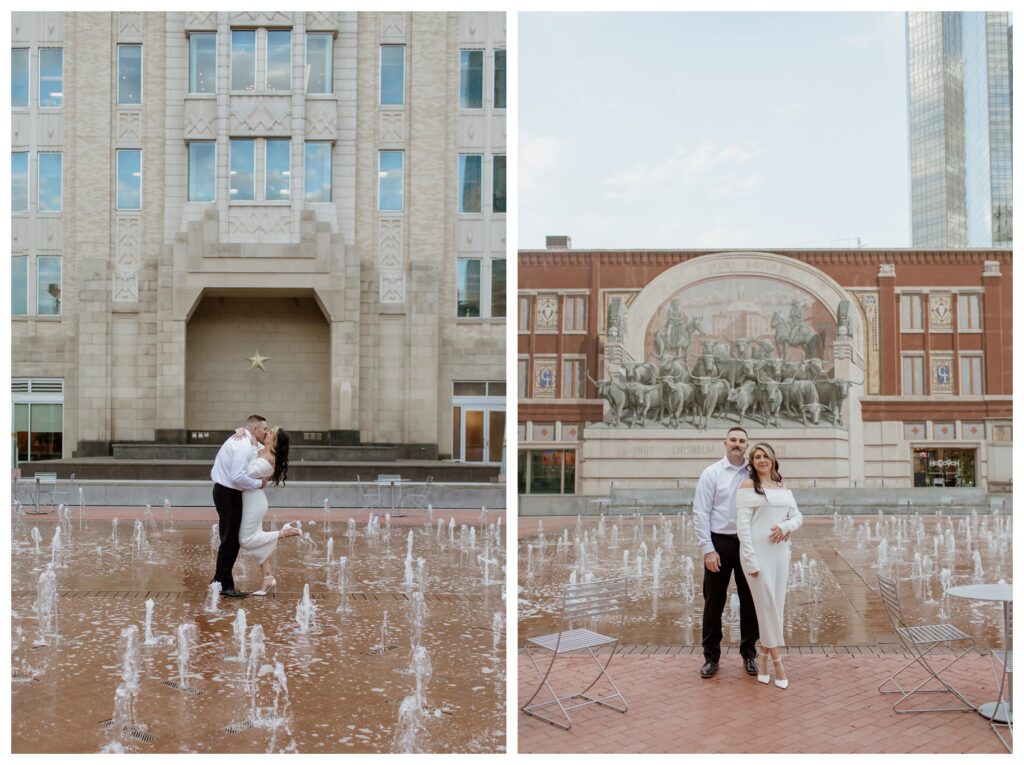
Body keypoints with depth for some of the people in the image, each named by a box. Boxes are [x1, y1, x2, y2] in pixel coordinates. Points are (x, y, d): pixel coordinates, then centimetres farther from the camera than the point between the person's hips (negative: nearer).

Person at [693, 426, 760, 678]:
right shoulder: (711, 474, -3)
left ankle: (749, 654, 27)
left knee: (749, 600, 11)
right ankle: (711, 656, 19)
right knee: (714, 601, 6)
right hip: (720, 543, -2)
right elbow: (700, 514, -5)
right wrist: (708, 549, -11)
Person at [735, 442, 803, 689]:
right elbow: (742, 525, -9)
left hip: (780, 551, 6)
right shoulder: (747, 486, -4)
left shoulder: (784, 488, 13)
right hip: (757, 551, -5)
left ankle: (763, 655, 20)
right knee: (767, 605, -3)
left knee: (777, 604, 8)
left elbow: (798, 516, 11)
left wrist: (785, 526, -12)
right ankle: (776, 660, 6)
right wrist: (751, 560, -15)